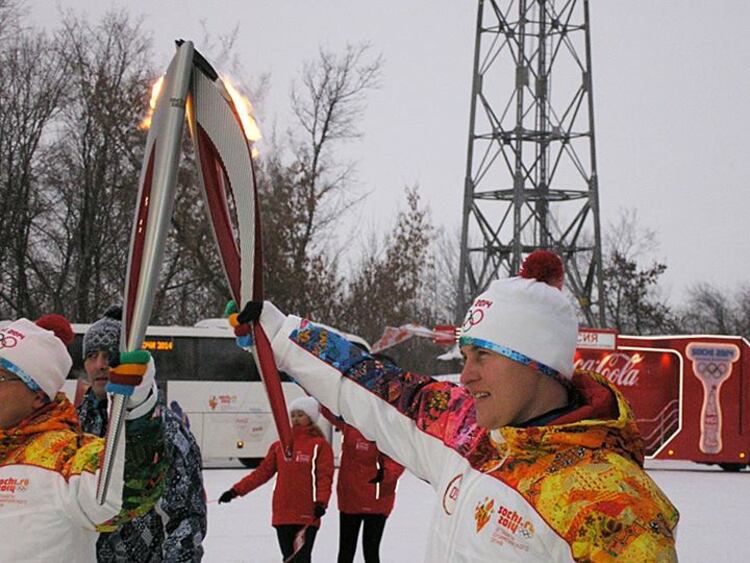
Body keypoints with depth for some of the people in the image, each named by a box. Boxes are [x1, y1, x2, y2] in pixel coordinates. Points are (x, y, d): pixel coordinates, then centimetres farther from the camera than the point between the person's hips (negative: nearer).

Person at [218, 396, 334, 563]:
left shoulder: (320, 445, -1)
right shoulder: (279, 446, 13)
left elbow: (325, 477, -8)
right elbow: (263, 472, 13)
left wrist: (321, 502, -22)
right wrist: (236, 490, 6)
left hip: (307, 517, -5)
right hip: (283, 515, 5)